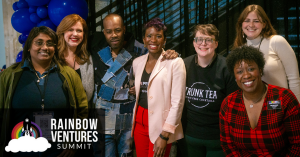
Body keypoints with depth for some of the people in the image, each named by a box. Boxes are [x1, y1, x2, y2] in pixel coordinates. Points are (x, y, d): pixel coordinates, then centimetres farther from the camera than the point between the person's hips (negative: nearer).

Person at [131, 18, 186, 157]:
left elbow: (177, 102, -14)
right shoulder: (137, 62, 7)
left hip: (160, 125, -5)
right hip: (139, 122, 5)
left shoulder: (175, 63, -11)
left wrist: (164, 136, -16)